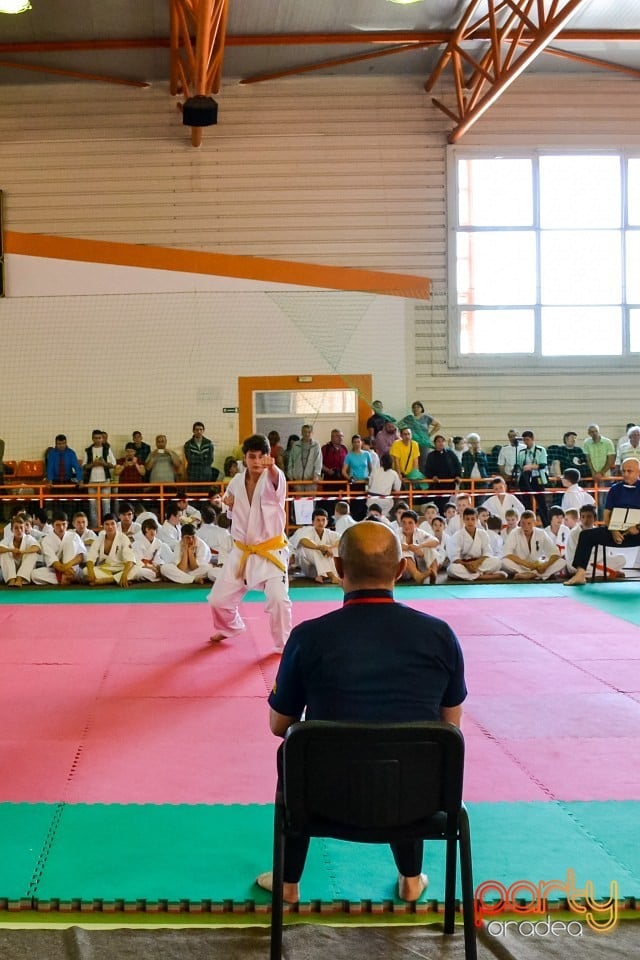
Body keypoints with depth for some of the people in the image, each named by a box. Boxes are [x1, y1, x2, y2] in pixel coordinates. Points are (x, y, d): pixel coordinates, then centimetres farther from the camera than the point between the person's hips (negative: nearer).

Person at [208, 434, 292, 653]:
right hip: (242, 551, 5)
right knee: (218, 599, 11)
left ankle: (284, 644, 0)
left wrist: (272, 468, -65)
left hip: (271, 551, -5)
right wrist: (229, 504, -6)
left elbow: (277, 479, -42)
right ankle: (228, 627, 44)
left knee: (278, 598, -22)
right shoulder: (237, 482, 1)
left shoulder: (272, 480, -15)